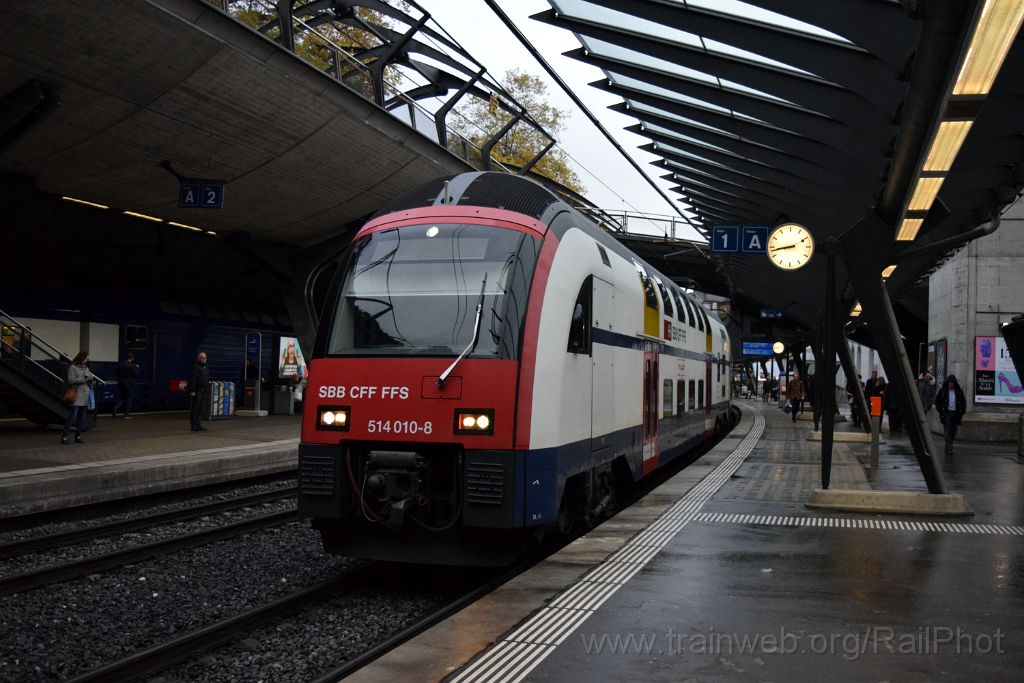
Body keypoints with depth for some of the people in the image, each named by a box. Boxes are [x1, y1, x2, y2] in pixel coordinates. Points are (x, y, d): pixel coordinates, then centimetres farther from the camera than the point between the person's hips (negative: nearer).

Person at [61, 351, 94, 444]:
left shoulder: (86, 368, 16)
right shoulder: (73, 367, -4)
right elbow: (71, 380, -14)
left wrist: (90, 379, -2)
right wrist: (84, 378, -15)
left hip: (84, 397, 7)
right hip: (76, 397, -7)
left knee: (81, 417, 10)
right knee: (71, 417, -10)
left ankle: (78, 436, 18)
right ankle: (64, 437, -6)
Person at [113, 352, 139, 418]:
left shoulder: (120, 364, 4)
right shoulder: (131, 366, -16)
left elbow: (118, 374, 11)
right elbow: (136, 374, -12)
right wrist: (136, 368, 2)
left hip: (121, 384, 6)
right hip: (129, 384, -6)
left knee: (123, 399, 17)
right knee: (128, 399, 4)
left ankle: (115, 407, -10)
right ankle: (127, 415, 7)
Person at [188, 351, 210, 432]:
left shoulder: (205, 368, 17)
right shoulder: (196, 367, -10)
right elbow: (193, 380, -16)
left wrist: (207, 389, 18)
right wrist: (192, 391, -21)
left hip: (203, 391, 9)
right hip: (197, 391, -9)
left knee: (200, 409, 11)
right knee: (195, 409, -5)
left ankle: (199, 425, 15)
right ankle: (194, 426, -3)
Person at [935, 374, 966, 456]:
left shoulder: (959, 391, 7)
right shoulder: (942, 391, 2)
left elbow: (963, 403, 13)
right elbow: (937, 402, 7)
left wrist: (962, 413, 4)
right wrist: (940, 411, -3)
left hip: (955, 414, 3)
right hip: (946, 413, -3)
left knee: (953, 432, 7)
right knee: (947, 432, -10)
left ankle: (947, 448, 24)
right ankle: (949, 450, -14)